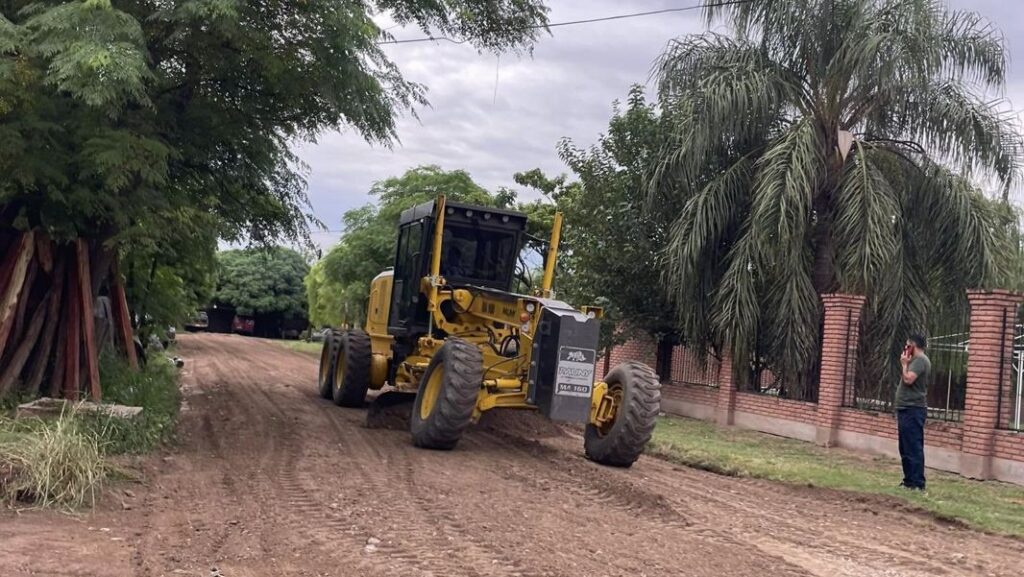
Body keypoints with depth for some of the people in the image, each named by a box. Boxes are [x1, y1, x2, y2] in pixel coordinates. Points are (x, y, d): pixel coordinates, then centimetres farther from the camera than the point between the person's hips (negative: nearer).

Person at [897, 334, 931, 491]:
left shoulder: (920, 360, -11)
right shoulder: (916, 361, 22)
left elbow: (908, 379, -22)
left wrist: (904, 364, -9)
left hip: (913, 410, -11)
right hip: (907, 409, 11)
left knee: (913, 448, -11)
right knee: (906, 448, 13)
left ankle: (918, 483, -11)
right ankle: (909, 480, 18)